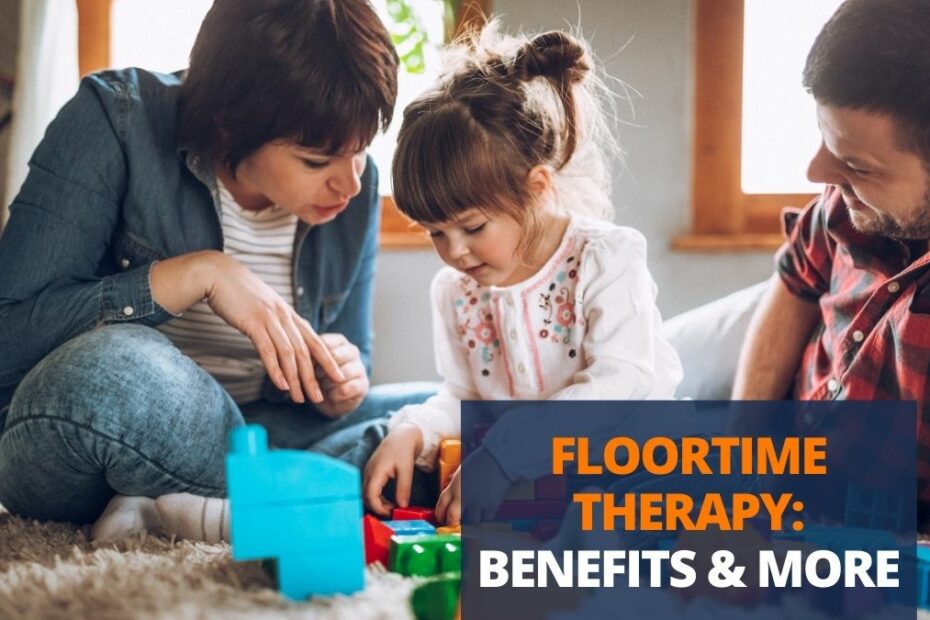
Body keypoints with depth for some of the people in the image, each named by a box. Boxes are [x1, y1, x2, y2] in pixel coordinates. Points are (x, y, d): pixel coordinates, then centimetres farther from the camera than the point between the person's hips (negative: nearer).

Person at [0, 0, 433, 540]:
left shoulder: (355, 186, -3)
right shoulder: (116, 122, -15)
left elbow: (349, 371, 9)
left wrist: (342, 388, -15)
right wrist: (197, 274, -28)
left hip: (238, 436, 5)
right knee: (114, 370, -40)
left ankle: (182, 507, -20)